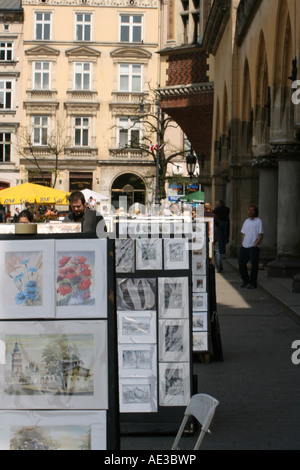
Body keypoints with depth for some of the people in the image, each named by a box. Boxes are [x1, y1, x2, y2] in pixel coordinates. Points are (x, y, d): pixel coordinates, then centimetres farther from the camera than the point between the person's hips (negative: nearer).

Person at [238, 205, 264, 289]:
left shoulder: (258, 221, -2)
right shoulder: (246, 221, 15)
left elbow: (261, 235, -6)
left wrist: (255, 245, -12)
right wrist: (243, 243, 8)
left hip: (253, 247, -6)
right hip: (244, 247, 6)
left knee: (254, 265, -4)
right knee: (241, 263, 6)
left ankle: (252, 283, 5)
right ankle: (245, 280, 20)